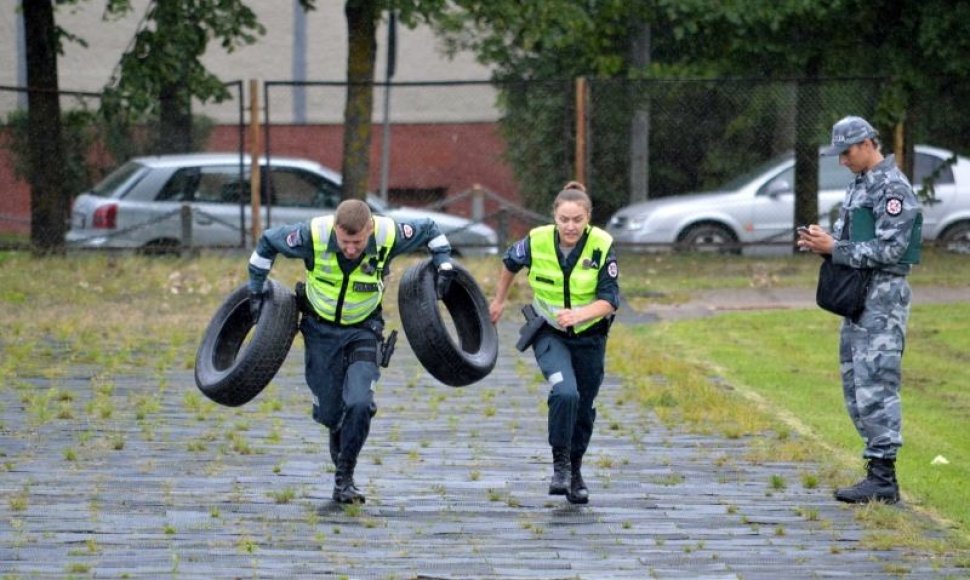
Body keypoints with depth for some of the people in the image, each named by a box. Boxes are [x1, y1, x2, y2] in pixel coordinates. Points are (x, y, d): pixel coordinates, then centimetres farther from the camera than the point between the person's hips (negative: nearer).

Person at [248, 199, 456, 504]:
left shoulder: (388, 236, -26)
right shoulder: (313, 236, -28)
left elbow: (430, 230, -4)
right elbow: (267, 242, -9)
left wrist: (444, 264, -9)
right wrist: (256, 291, -4)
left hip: (364, 330, -1)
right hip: (321, 329, 1)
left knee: (359, 403, -20)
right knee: (328, 412, 7)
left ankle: (344, 479, -4)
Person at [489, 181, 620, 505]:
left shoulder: (602, 246, -19)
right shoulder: (537, 241, -16)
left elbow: (610, 300, -20)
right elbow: (510, 263, 7)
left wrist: (578, 315, -38)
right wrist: (499, 301, 19)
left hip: (589, 336, 1)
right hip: (549, 333, -1)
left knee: (583, 406, 13)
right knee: (565, 393, -26)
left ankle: (575, 472, 34)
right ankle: (560, 465, -10)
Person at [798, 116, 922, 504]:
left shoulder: (892, 188, -13)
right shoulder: (859, 185, 17)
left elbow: (889, 250, -19)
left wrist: (835, 249, -19)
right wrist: (823, 242, 0)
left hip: (883, 296, -10)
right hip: (857, 297, 10)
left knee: (875, 385, -12)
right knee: (855, 386, 10)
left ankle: (882, 477, -12)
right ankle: (879, 471, 14)